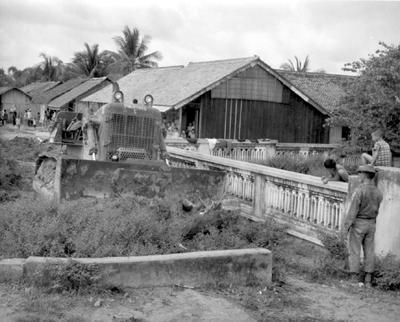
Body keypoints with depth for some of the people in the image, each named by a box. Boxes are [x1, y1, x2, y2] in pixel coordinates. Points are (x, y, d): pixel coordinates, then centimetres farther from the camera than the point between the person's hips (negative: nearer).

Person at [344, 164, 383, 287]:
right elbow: (376, 211, 7)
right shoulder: (378, 193, 1)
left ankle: (354, 280, 1)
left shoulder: (359, 191, -18)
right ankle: (368, 281, 11)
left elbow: (353, 209, -19)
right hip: (371, 224, 6)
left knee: (354, 252, 1)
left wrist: (347, 225, -14)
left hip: (357, 223, -6)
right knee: (369, 252, 10)